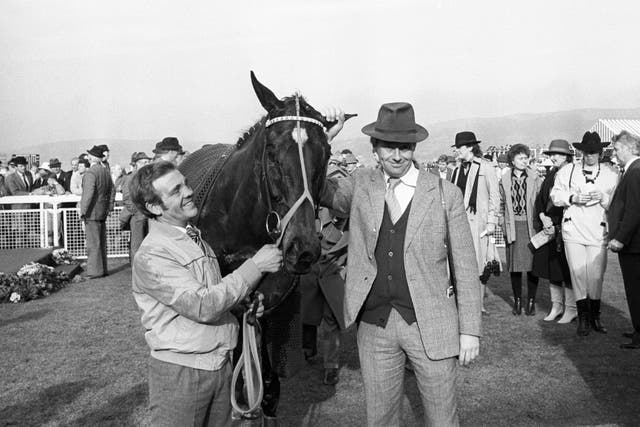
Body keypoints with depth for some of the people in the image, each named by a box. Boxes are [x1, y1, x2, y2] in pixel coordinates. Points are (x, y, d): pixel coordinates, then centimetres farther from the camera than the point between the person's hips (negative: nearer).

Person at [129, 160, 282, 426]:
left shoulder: (196, 238, 8)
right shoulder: (150, 256, -18)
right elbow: (203, 306, -25)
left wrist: (246, 301, -2)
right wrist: (255, 265, -22)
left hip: (221, 364, 7)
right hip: (179, 371, -7)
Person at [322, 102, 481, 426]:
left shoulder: (446, 194, -3)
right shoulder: (360, 185, 3)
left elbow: (465, 266, 0)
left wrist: (470, 330, -2)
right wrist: (324, 139, -17)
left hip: (430, 324, -1)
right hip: (374, 326, 2)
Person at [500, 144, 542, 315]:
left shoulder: (534, 178, 2)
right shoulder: (504, 180, 6)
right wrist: (504, 223, 7)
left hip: (531, 225, -1)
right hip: (513, 226, 1)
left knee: (532, 264, 1)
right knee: (514, 265, 4)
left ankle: (531, 301, 12)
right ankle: (517, 301, 15)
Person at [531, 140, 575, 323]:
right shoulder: (551, 175, 13)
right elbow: (540, 199, 12)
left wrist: (555, 224, -12)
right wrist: (543, 218, -4)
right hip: (548, 228, 7)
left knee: (566, 269, -1)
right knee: (551, 267, 11)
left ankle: (571, 308, 11)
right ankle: (556, 306, 22)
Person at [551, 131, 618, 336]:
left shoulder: (610, 175, 12)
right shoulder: (568, 171, 10)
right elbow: (555, 195, 7)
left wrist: (603, 198, -11)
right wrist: (573, 198, -10)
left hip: (598, 232, 1)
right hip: (573, 230, -1)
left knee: (596, 276, 3)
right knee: (578, 274, -3)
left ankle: (595, 316, 19)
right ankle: (583, 317, 7)